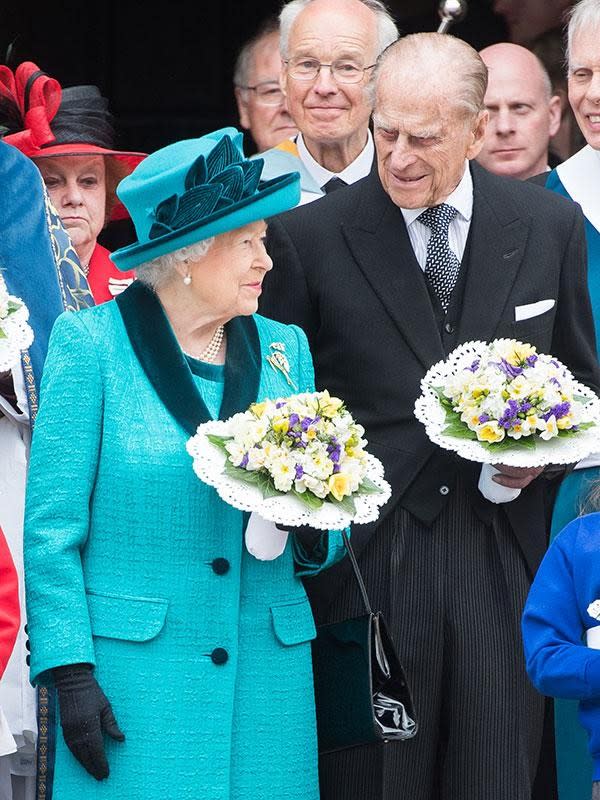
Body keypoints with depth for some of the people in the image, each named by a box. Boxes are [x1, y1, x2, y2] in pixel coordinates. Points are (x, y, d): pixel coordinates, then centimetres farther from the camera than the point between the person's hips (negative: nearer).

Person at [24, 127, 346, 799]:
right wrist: (70, 670, -13)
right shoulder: (91, 341, -3)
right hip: (133, 678, -4)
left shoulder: (284, 348, 12)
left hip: (268, 669, 4)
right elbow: (51, 526, -5)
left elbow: (327, 542, 18)